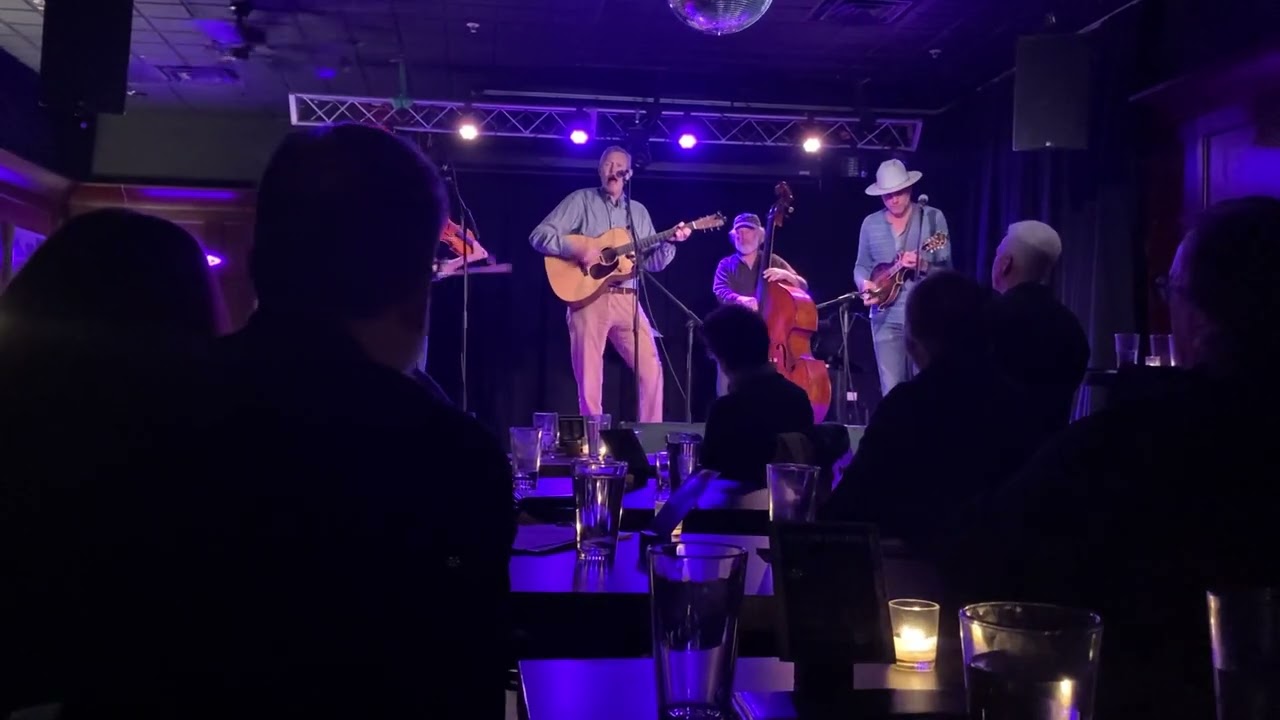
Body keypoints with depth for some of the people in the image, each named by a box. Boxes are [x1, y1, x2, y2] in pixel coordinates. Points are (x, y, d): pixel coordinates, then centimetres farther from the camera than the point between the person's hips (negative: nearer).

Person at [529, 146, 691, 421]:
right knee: (590, 379, -2)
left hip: (627, 300, 4)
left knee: (651, 370, -4)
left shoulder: (639, 211, 18)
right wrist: (574, 248, -17)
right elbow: (539, 235, -3)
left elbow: (653, 263, 16)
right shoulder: (581, 200, 5)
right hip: (588, 298, -3)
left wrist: (670, 242, -2)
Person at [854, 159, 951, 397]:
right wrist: (865, 283, -8)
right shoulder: (870, 223, 8)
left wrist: (922, 265, -22)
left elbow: (946, 268, -3)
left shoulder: (933, 217, 0)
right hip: (886, 318, 2)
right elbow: (861, 266, 14)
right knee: (891, 390, 0)